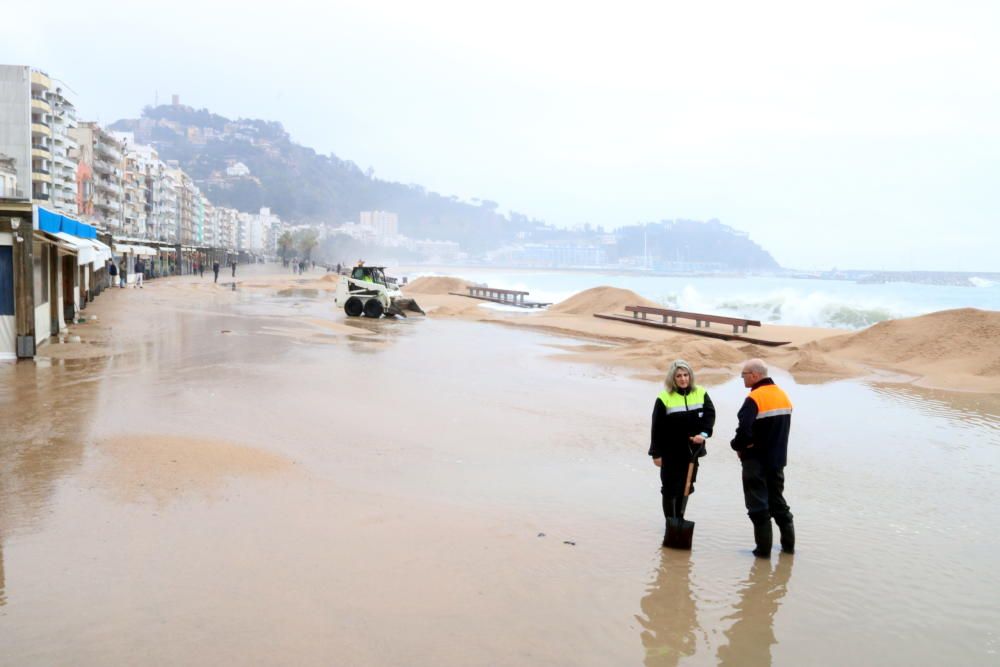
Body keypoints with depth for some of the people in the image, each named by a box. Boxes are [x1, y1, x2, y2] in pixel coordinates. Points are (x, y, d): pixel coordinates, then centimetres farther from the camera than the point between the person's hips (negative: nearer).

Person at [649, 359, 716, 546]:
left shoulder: (700, 394, 0)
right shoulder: (664, 398, -11)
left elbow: (710, 414, -4)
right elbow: (657, 427, -10)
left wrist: (704, 433, -23)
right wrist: (656, 453, -10)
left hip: (692, 450, 4)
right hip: (670, 452, -4)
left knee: (686, 487, 15)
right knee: (670, 488, 1)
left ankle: (679, 519, 31)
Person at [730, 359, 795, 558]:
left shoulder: (754, 399, -19)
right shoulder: (783, 396, 7)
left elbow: (744, 430, -27)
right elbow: (783, 428, 13)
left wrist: (737, 446, -8)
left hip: (756, 461, -7)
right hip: (778, 459, 8)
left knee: (758, 504, 2)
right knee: (777, 500, 19)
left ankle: (764, 548, 5)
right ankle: (788, 543, 24)